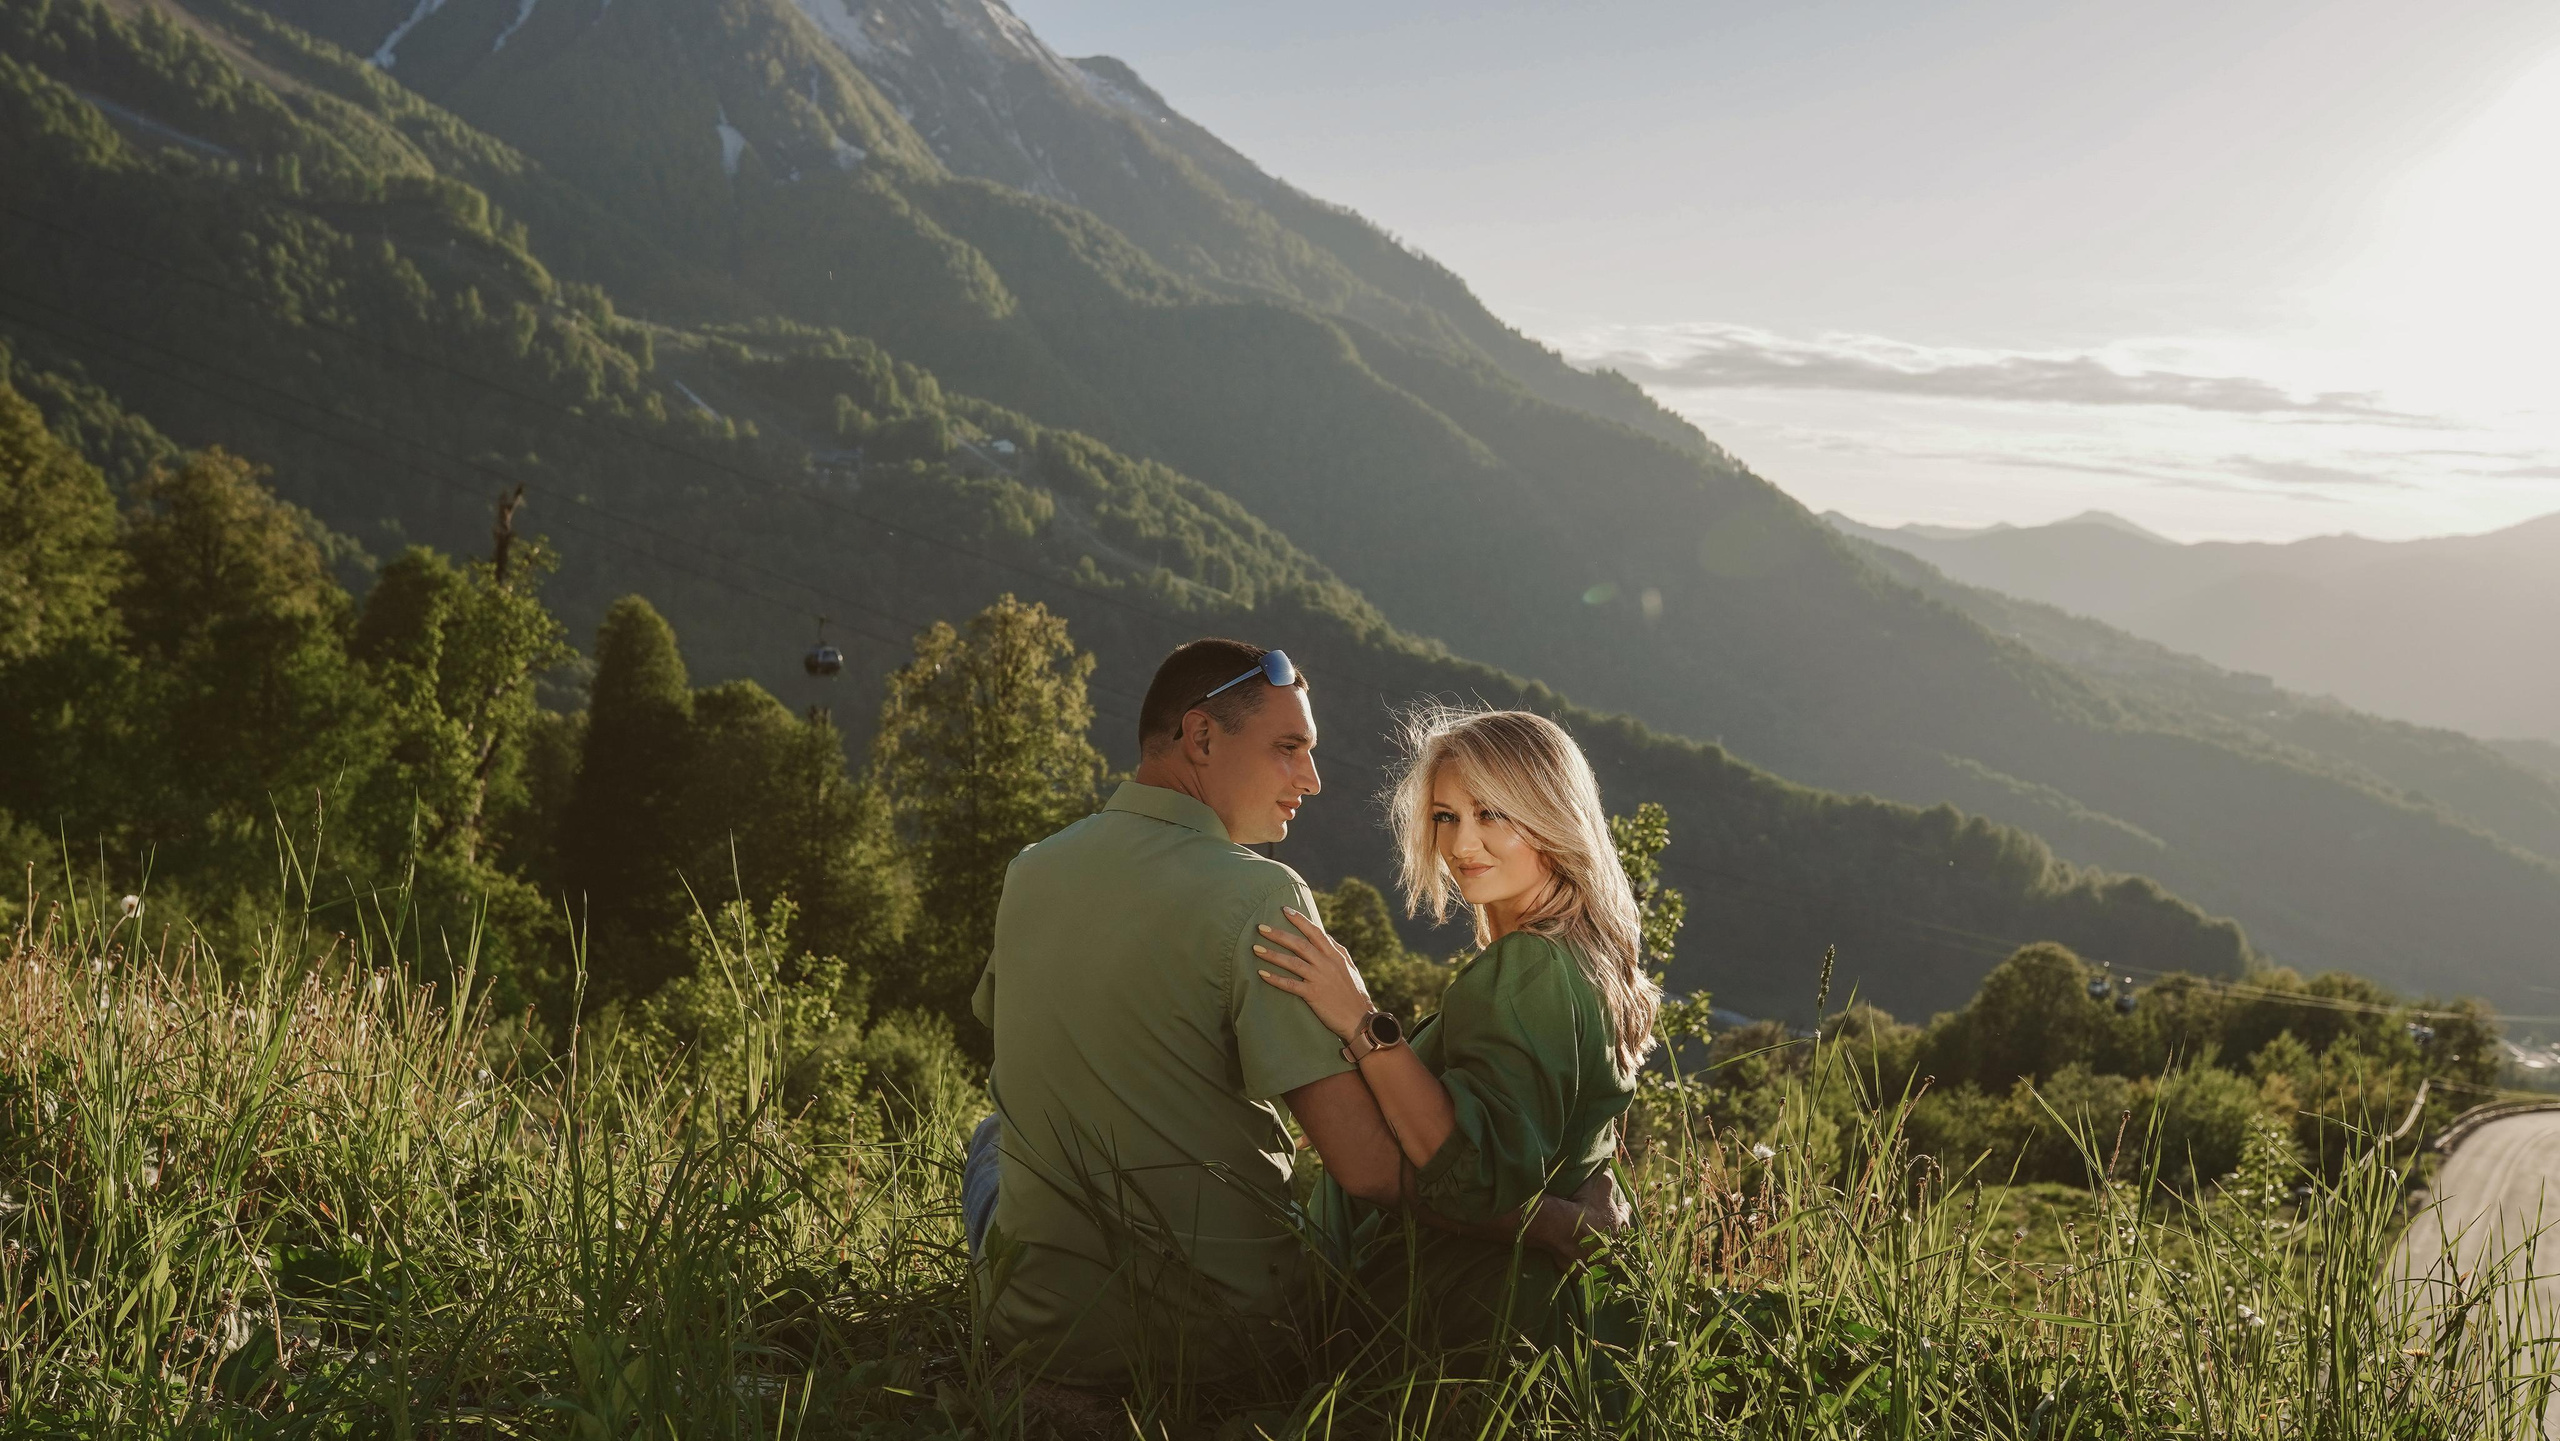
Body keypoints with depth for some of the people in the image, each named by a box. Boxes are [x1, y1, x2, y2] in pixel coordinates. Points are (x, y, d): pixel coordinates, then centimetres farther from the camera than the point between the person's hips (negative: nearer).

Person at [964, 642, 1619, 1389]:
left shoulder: (1029, 874, 1)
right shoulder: (1257, 895, -17)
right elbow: (1369, 1167, -23)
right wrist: (1566, 1221, -12)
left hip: (1037, 1329, 4)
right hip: (1219, 1338, -3)